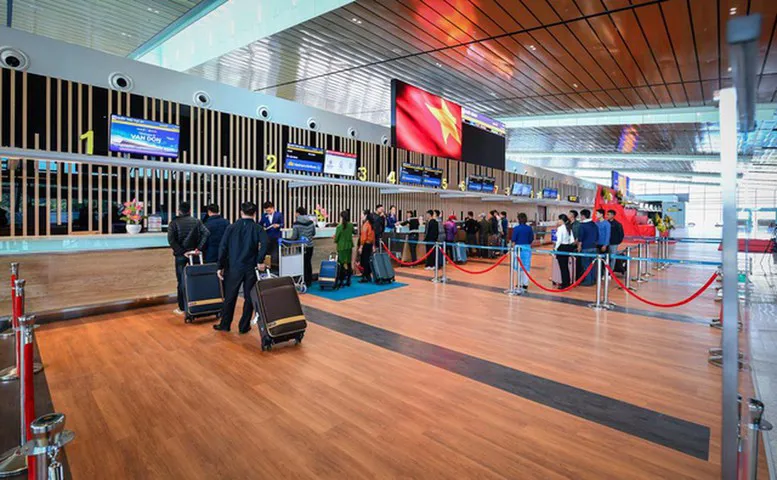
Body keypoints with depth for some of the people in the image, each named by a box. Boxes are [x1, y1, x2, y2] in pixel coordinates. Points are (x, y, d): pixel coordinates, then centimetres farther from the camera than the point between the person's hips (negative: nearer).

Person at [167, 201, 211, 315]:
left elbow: (171, 240, -14)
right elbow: (206, 233, -12)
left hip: (180, 255, -2)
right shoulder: (196, 221, 2)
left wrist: (182, 252, -12)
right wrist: (199, 248, -13)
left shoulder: (174, 223, -2)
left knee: (181, 281, 6)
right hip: (194, 254, 2)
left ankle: (182, 308, 12)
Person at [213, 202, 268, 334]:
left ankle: (225, 324, 24)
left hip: (233, 268, 2)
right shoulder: (257, 228, -3)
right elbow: (265, 242, -22)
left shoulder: (231, 227, 3)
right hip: (251, 268, -2)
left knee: (230, 297, 13)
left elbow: (223, 247, 0)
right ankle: (244, 326, 13)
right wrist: (260, 261, -15)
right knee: (249, 297, 9)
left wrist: (221, 266, 4)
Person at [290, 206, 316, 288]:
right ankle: (310, 281, 22)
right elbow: (314, 233, 10)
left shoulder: (296, 223, -14)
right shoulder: (311, 222, 0)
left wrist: (289, 238, 8)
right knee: (308, 263, 14)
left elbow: (294, 237, -12)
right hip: (310, 245, 4)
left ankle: (305, 281, 8)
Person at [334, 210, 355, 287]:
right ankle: (348, 281, 18)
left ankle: (341, 281, 5)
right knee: (349, 263, 11)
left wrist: (335, 241, 12)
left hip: (341, 247, -4)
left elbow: (336, 238, -9)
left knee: (341, 264, 3)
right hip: (349, 246, 4)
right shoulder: (351, 225, -3)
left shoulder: (339, 227, -16)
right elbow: (354, 232, 18)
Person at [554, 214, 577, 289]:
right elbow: (572, 240, 10)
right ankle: (567, 282, 23)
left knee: (562, 267, -2)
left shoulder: (560, 228, -14)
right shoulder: (569, 228, 10)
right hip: (568, 247, 8)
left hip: (562, 247, -8)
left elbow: (559, 240, -17)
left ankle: (564, 284, 1)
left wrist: (556, 248, -8)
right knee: (566, 266, 16)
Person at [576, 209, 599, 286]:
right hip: (593, 247, 7)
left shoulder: (582, 226, -13)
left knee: (586, 265, 0)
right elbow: (597, 237, 16)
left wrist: (579, 246, -4)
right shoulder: (594, 225, 8)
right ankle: (593, 279, 20)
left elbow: (580, 238, -13)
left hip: (585, 248, -7)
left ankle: (588, 281, 3)